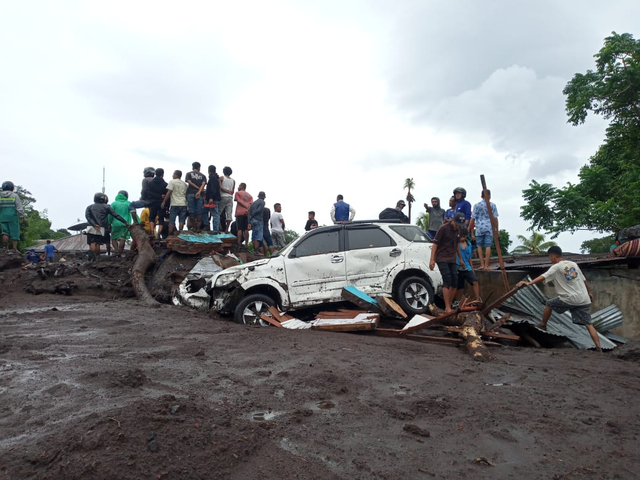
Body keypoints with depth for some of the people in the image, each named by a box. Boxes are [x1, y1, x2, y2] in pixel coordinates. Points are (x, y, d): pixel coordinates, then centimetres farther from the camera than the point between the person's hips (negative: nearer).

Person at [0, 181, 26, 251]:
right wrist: (24, 217, -9)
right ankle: (14, 249, 0)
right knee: (14, 233, 2)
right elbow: (19, 208, -9)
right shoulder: (14, 195, -3)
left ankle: (6, 248, -6)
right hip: (13, 216, -3)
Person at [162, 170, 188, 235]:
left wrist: (164, 202, -4)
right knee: (181, 221, 2)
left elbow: (169, 193, -8)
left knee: (171, 221, 0)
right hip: (183, 204, 5)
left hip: (175, 204, -4)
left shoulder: (172, 182, -1)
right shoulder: (184, 184, 15)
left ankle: (170, 235, 0)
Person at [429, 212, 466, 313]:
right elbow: (435, 244, -12)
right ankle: (447, 308, -11)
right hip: (442, 259, -7)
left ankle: (449, 306, 15)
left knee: (455, 282, 4)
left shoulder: (458, 229, 9)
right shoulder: (443, 228, -11)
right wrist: (432, 259, -17)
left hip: (452, 260, 7)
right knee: (447, 281, -15)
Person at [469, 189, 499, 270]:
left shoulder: (477, 205, 4)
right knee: (488, 246, -1)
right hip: (489, 228, 0)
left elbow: (473, 218, 1)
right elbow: (495, 218, 3)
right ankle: (486, 265, -2)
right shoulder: (492, 205, 5)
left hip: (479, 228, 0)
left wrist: (469, 229, 7)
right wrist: (497, 229, 10)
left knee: (479, 246, 9)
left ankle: (482, 264, 3)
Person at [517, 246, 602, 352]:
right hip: (584, 300, 6)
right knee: (588, 324, 5)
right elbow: (584, 280, 22)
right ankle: (599, 348, -2)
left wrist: (529, 283, -34)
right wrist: (589, 292, 37)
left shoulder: (556, 267, -6)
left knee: (549, 304, 18)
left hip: (569, 299, -6)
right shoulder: (573, 264, 14)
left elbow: (543, 277, -23)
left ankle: (543, 324, 29)